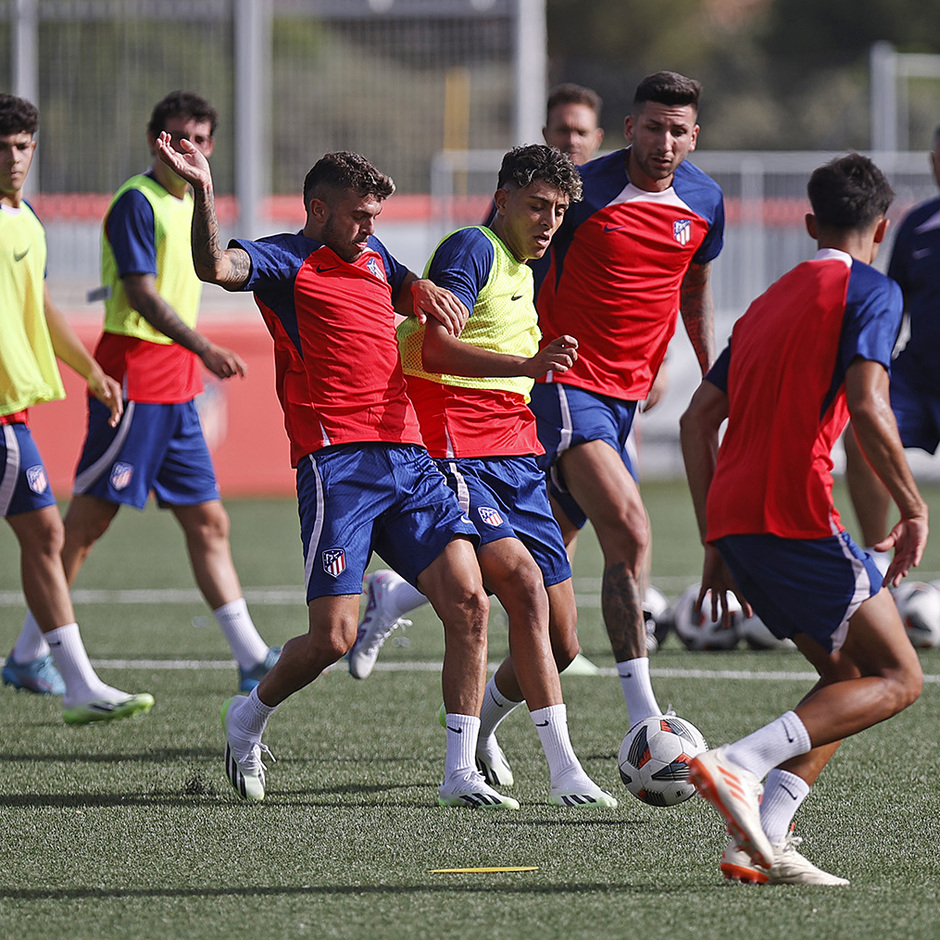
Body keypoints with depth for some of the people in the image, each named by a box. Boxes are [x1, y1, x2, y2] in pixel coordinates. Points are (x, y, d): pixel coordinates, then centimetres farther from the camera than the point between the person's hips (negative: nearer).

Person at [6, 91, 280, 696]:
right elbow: (142, 295, -21)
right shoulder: (136, 202, -11)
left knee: (208, 521, 7)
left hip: (176, 389, 9)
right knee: (88, 521, -6)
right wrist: (203, 348, -31)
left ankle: (252, 659, 8)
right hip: (133, 376, -9)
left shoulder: (190, 205, 16)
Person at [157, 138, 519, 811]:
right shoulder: (285, 261, 0)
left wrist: (426, 290, 17)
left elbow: (413, 292, 42)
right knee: (334, 636, -11)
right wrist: (203, 191, -37)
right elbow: (216, 267, -21)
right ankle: (248, 718, 19)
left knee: (469, 603, -8)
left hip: (408, 454, 7)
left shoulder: (371, 256, 23)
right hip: (338, 461, -7)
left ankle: (461, 775, -3)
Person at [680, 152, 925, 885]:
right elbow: (867, 407, -15)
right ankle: (739, 764, -20)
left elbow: (698, 419, 20)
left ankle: (762, 843, 1)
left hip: (732, 521, 8)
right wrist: (914, 509, -5)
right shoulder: (871, 291, 1)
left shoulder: (769, 302, 24)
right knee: (898, 678, 0)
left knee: (848, 676, 17)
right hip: (797, 514, -8)